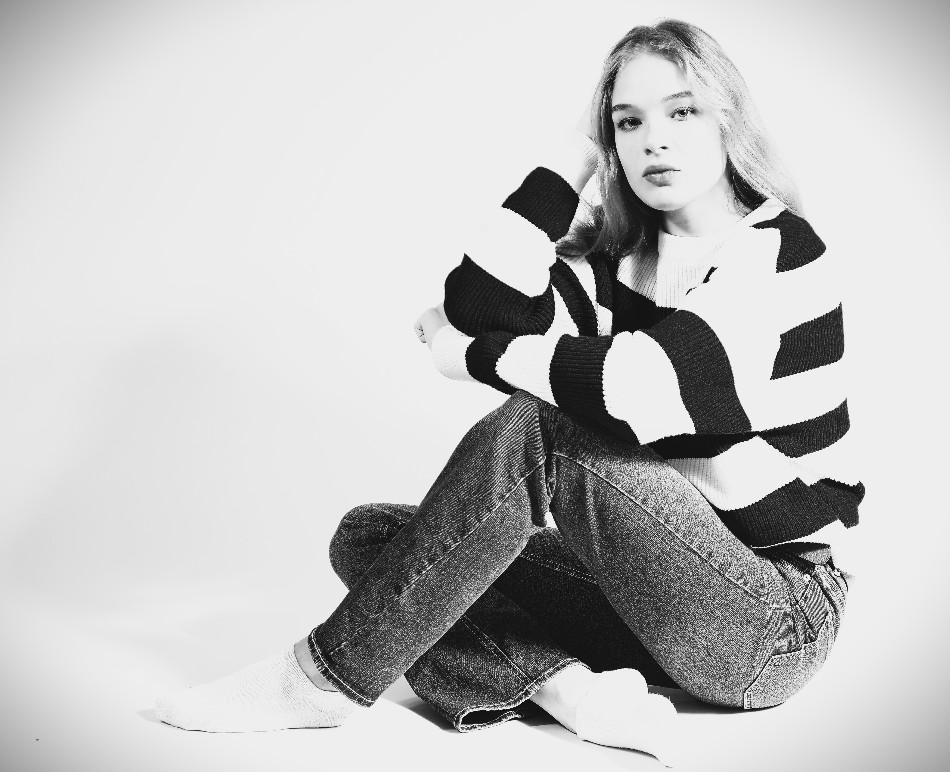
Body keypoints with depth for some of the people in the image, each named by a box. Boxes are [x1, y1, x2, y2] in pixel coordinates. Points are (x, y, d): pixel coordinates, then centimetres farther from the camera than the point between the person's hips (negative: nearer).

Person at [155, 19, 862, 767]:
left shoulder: (780, 250, -10)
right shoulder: (615, 262, 6)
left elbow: (645, 383, -28)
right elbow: (477, 310, -13)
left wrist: (476, 354, -14)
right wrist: (573, 156, -7)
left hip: (782, 618, -6)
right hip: (656, 588, 6)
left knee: (534, 428, -29)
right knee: (368, 536, -3)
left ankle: (325, 678, -18)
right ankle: (570, 688, -23)